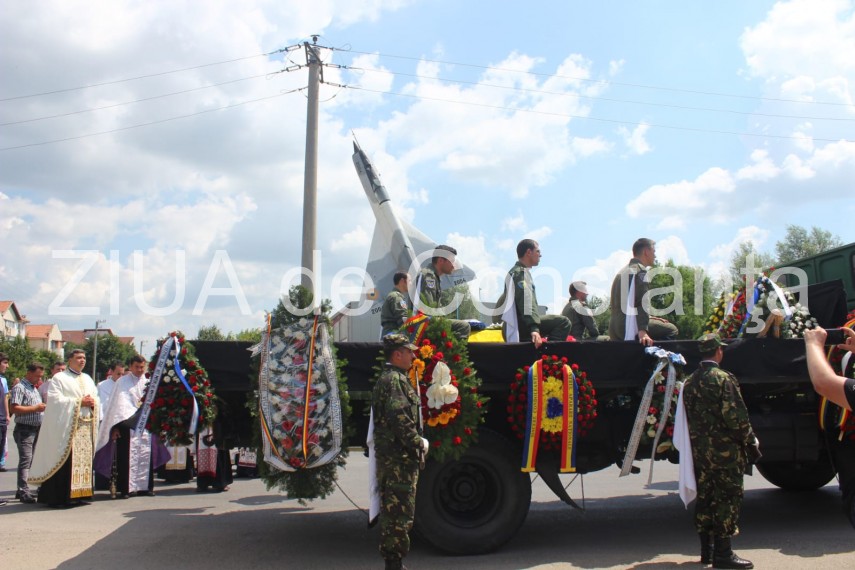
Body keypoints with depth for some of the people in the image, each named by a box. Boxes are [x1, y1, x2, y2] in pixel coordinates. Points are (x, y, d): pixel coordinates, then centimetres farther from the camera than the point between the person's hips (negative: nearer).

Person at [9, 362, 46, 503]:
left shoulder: (35, 389, 19)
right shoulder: (19, 388, -9)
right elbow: (14, 408, -19)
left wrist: (42, 407, 11)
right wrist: (35, 408, -17)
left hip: (36, 429, 9)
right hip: (24, 429, -9)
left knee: (28, 460, 12)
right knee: (25, 460, -13)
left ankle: (21, 490, 18)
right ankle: (24, 492, -13)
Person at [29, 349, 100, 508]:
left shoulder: (88, 379, 19)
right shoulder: (59, 378, -1)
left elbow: (96, 397, 18)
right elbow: (55, 400, -12)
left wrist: (93, 403, -5)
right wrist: (78, 402, -14)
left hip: (86, 426, 6)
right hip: (66, 427, -6)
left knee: (84, 460, 6)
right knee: (64, 462, -8)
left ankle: (80, 494, 12)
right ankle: (59, 497, -5)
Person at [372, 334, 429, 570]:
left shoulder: (388, 378, 20)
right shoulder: (395, 379, -13)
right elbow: (399, 418, -24)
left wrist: (416, 442, 17)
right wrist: (419, 444, -15)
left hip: (389, 455, 11)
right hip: (400, 456, -11)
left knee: (391, 510, 16)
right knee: (400, 510, -6)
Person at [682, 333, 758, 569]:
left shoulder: (690, 382, 9)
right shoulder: (723, 379, -13)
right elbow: (736, 417, -17)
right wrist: (751, 441, -6)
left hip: (699, 450, 7)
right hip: (725, 451, -7)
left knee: (705, 496, 12)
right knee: (728, 498, -1)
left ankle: (707, 549, 20)